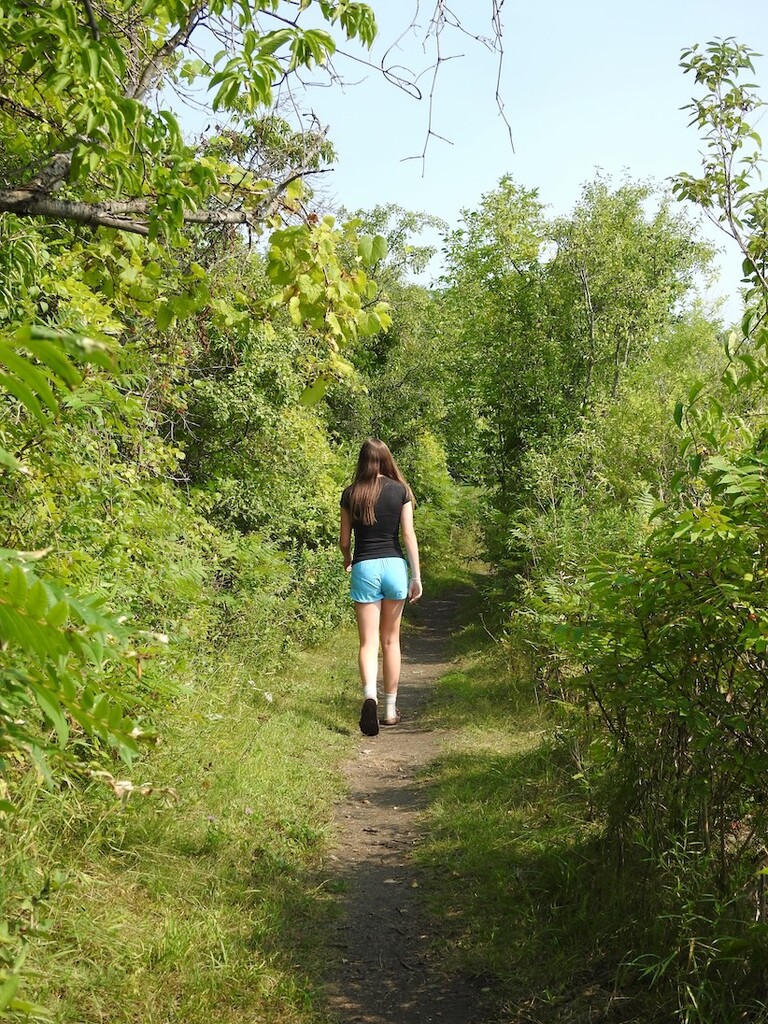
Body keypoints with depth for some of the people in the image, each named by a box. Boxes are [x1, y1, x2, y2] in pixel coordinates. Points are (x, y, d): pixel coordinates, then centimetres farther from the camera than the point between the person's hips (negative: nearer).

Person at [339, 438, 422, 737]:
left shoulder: (351, 494, 2)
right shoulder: (400, 491, 1)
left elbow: (344, 540, 6)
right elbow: (409, 535, -4)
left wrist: (347, 562, 26)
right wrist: (416, 575, -1)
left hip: (364, 567, -1)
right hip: (394, 565, 1)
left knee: (368, 642, 0)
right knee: (391, 640, 13)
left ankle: (370, 695, -27)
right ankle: (390, 709, 19)